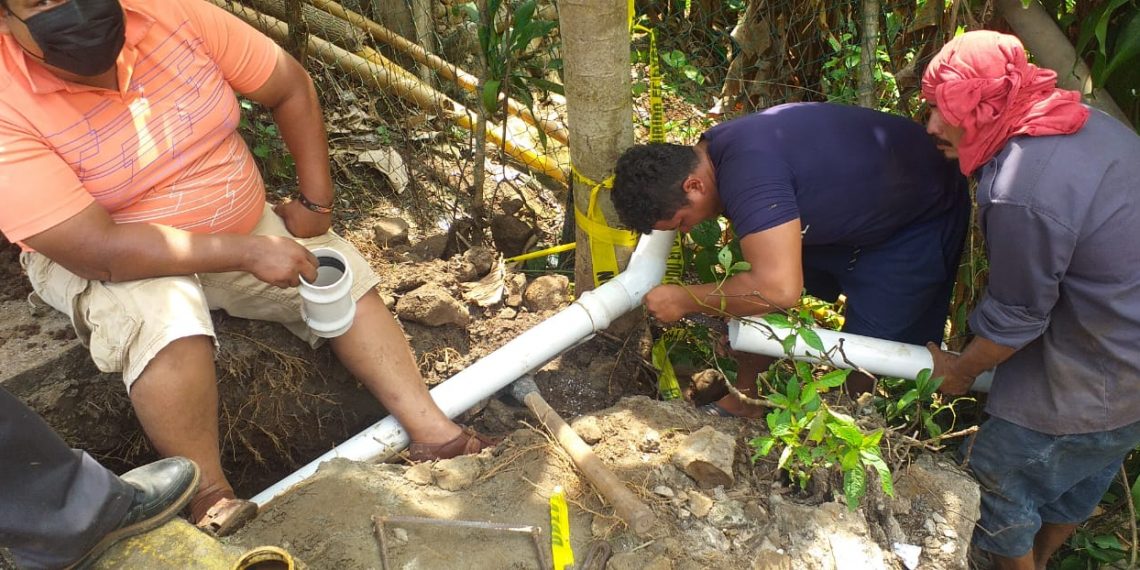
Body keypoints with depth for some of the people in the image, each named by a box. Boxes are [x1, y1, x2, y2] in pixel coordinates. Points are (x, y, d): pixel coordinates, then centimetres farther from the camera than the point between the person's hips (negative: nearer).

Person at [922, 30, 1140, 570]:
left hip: (1095, 380, -9)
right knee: (1079, 478, 29)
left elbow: (1015, 319, -20)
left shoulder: (1023, 196, -32)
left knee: (997, 473, 12)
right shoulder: (1093, 122, -3)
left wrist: (958, 371, -1)